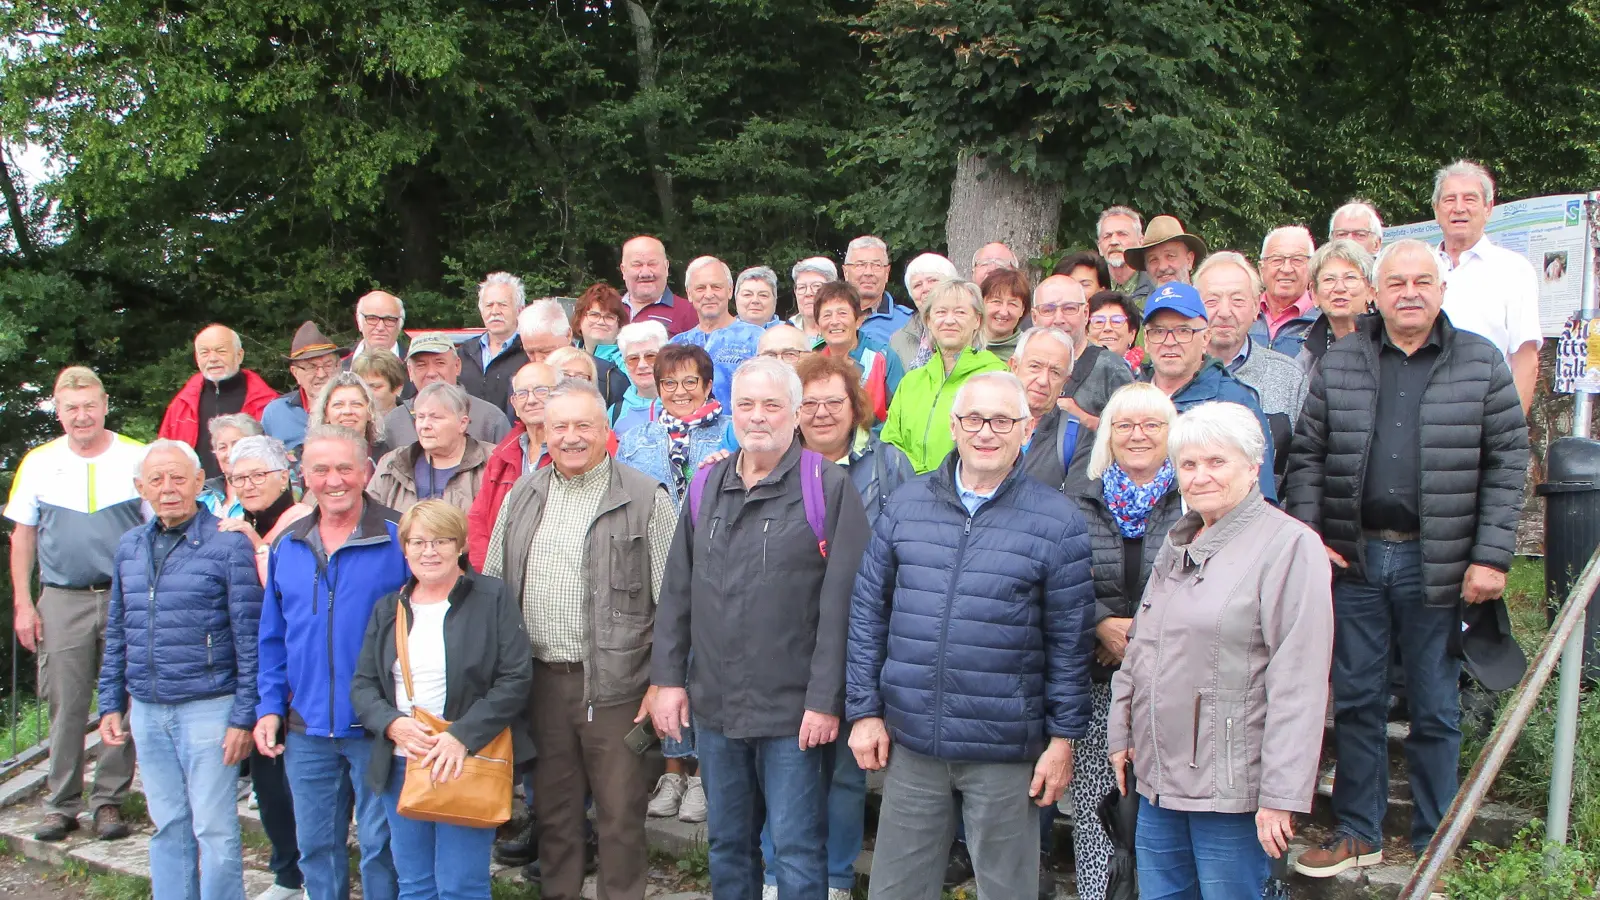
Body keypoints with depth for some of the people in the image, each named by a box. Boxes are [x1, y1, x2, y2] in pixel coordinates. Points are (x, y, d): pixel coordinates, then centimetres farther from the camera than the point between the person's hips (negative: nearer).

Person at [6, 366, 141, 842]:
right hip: (62, 601, 1)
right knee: (65, 706, 3)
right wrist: (23, 604, 4)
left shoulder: (137, 459, 1)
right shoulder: (38, 463, 7)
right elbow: (23, 536, 11)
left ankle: (109, 801, 13)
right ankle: (61, 805, 14)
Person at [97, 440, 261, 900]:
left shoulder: (228, 545, -8)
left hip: (208, 707, -5)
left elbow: (249, 638, -9)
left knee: (214, 828, 1)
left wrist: (244, 716, -12)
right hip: (147, 711, 5)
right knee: (167, 826, 14)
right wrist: (111, 703, 13)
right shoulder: (129, 547, 10)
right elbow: (117, 633, 17)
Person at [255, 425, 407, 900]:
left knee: (381, 845, 5)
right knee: (315, 846, 14)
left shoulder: (400, 539, -8)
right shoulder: (286, 547, 8)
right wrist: (270, 707, 7)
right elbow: (273, 638, 14)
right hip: (307, 730, 5)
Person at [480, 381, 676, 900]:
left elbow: (672, 601, -7)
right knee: (552, 805, 16)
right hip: (538, 679, 5)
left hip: (615, 683, -4)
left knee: (620, 809, 4)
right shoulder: (521, 498, 10)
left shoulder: (644, 499, -5)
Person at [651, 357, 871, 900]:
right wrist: (668, 677, 7)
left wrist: (825, 699, -15)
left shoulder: (828, 488, -8)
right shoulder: (708, 486, 10)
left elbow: (841, 604, -12)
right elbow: (677, 592, 12)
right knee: (726, 845, 17)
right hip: (713, 706, 5)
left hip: (792, 711, -5)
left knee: (797, 852, 2)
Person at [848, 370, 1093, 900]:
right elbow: (868, 612, 7)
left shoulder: (1057, 522, -4)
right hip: (910, 738, 3)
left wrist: (1063, 738, -2)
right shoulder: (907, 505, 3)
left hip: (1006, 748, -2)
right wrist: (864, 709, 4)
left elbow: (1070, 641, -2)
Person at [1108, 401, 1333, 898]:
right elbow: (1138, 647, 21)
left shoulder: (1288, 545, -11)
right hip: (1158, 778, 7)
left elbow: (1299, 684, -16)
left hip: (1231, 788, -7)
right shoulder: (1177, 544, 13)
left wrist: (1281, 795, -18)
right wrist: (1120, 732, 16)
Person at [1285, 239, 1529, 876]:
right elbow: (1307, 455, 6)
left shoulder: (1481, 363, 2)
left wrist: (1492, 556, -8)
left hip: (1438, 562, -1)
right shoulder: (1339, 363, 6)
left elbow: (1507, 462, 0)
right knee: (1356, 700, 9)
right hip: (1354, 557, 2)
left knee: (1435, 708, 8)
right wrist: (1308, 537, -5)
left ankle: (1433, 846, 21)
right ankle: (1357, 834, 23)